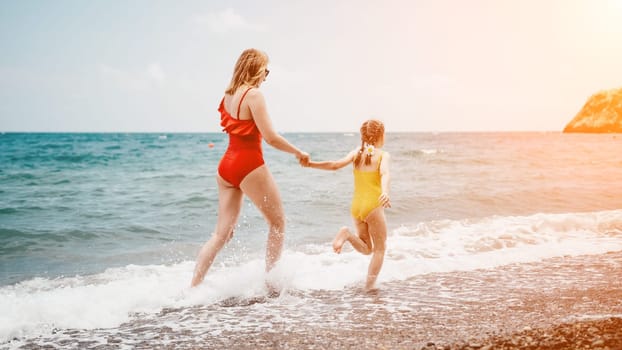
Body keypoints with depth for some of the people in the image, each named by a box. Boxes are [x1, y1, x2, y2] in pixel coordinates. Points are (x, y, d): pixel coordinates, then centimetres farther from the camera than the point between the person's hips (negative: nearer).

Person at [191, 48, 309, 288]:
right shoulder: (254, 95, -12)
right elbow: (270, 137, -16)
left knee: (222, 233, 9)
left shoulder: (228, 95, 12)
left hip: (226, 165, 8)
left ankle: (193, 286, 3)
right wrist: (298, 153, -4)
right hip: (249, 165, -8)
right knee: (277, 222, 11)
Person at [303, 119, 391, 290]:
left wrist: (311, 164, 2)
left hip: (356, 206, 5)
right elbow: (384, 173, -24)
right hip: (374, 206, -5)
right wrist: (385, 192, -40)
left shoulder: (357, 152, 8)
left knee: (366, 248, 19)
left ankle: (348, 235, -10)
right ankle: (369, 286, 2)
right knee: (379, 249, 11)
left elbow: (336, 164, -3)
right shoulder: (383, 155, -4)